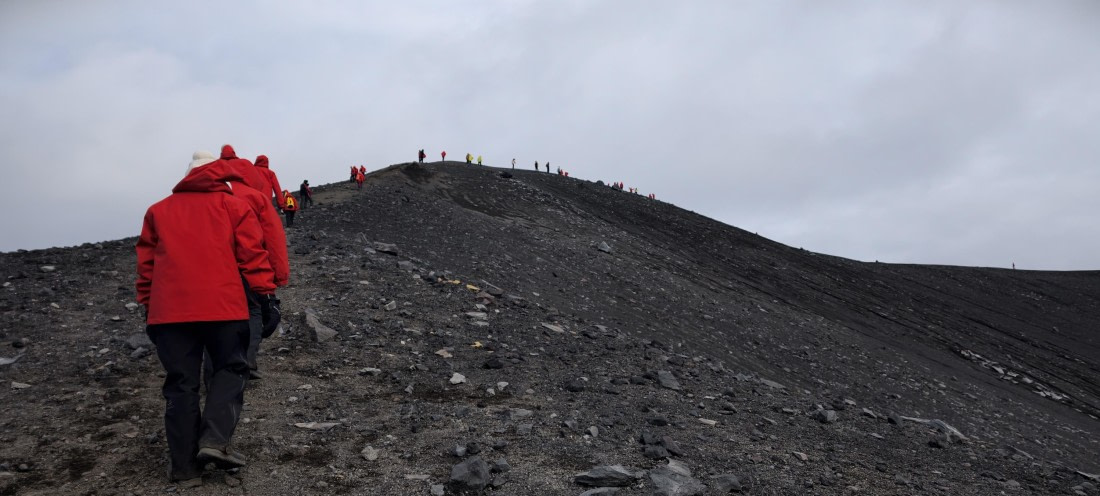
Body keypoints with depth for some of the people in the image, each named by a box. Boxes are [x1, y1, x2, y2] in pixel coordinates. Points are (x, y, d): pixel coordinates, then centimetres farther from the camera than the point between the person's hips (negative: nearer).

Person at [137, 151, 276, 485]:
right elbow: (252, 253, 0)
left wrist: (147, 306, 21)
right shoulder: (232, 205, 9)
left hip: (169, 309, 3)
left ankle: (184, 467, 8)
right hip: (222, 305, -3)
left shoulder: (158, 210, 19)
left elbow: (146, 262, 17)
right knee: (230, 369, 11)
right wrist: (265, 292, 1)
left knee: (180, 384, 7)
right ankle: (215, 440, -8)